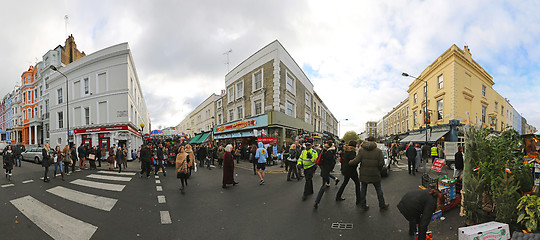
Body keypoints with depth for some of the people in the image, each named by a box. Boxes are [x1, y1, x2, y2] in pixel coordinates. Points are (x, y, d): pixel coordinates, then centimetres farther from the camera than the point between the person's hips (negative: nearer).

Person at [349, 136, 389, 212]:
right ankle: (382, 205, 27)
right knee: (379, 189, 16)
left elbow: (356, 161, -13)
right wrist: (379, 170, 9)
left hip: (364, 174, 1)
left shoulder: (361, 150, -6)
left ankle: (363, 206, 18)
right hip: (375, 174, -1)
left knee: (363, 189, 11)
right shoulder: (378, 150, -7)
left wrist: (349, 162, 5)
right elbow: (381, 163, -9)